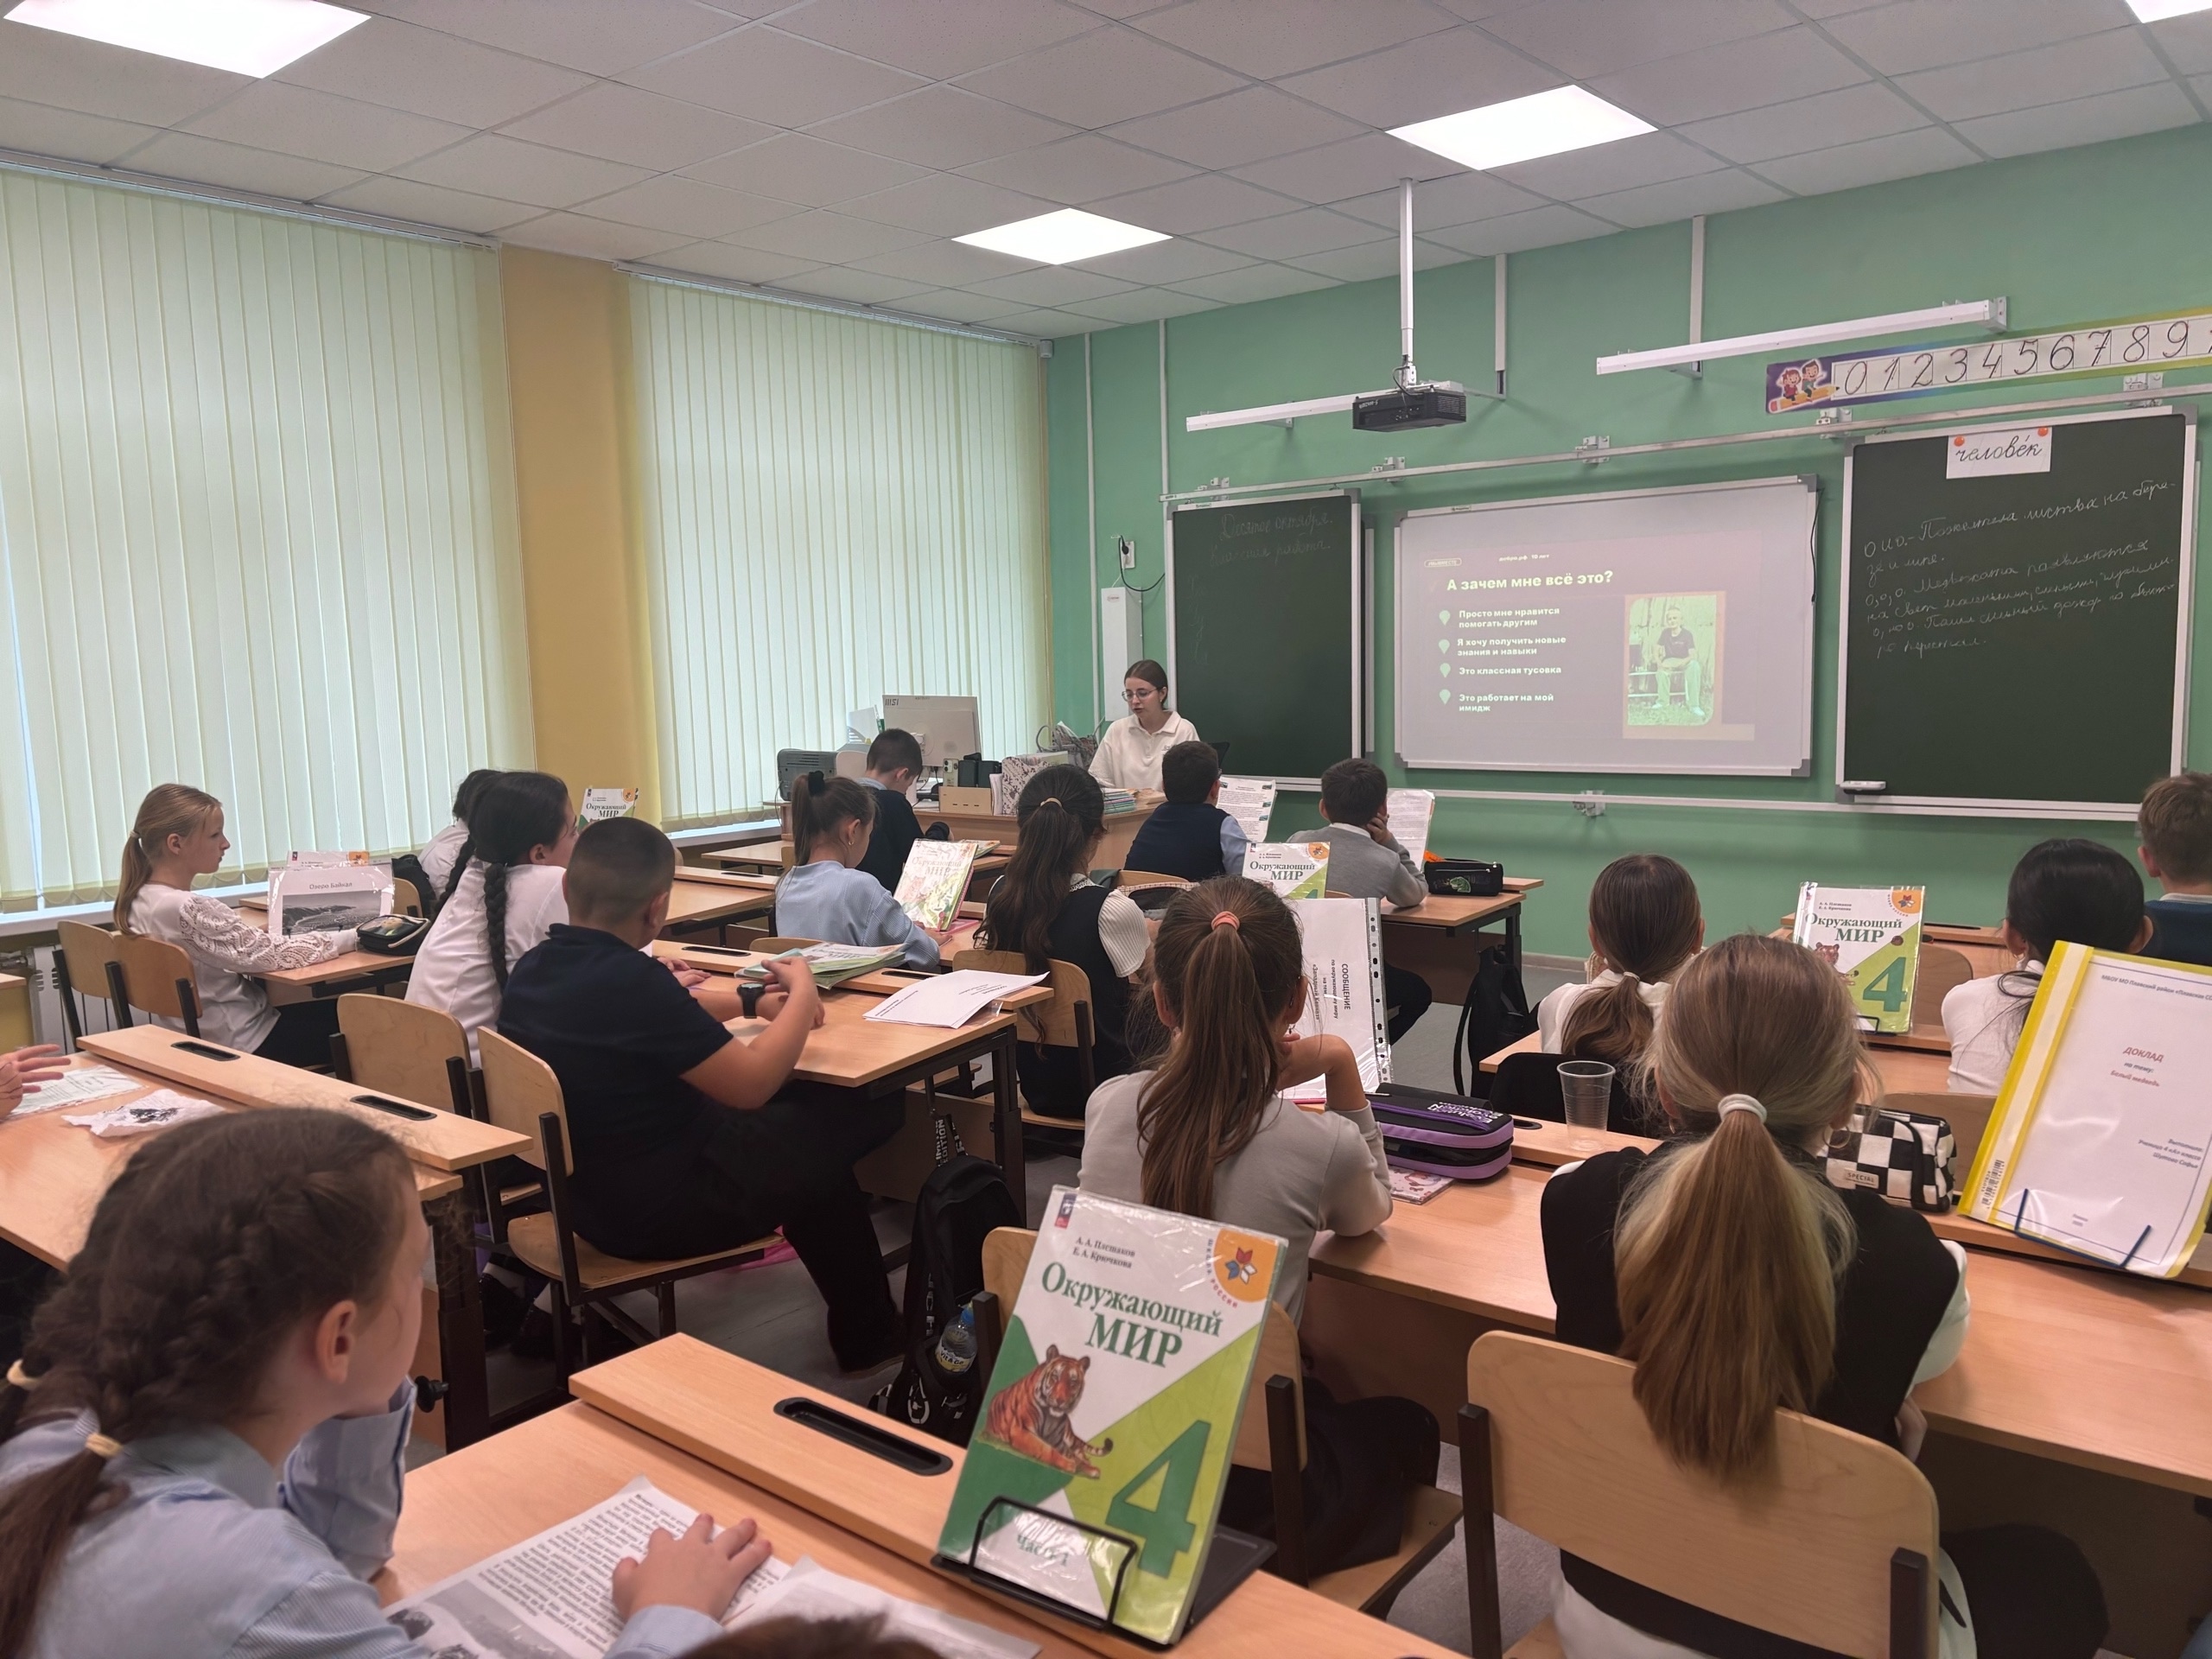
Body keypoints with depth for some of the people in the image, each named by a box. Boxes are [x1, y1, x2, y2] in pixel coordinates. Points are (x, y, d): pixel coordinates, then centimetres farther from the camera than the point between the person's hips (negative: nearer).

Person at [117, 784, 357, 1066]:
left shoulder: (137, 902, 0)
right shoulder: (190, 910, -28)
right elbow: (274, 954, -23)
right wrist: (358, 936, -15)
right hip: (245, 1045, -9)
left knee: (321, 1005, 22)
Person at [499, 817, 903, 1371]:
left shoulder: (534, 968, -4)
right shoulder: (630, 982, -31)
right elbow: (752, 1083, -25)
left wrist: (752, 1001, 10)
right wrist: (802, 995, -9)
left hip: (577, 1190, 9)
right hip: (655, 1209, -9)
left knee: (794, 1117, 24)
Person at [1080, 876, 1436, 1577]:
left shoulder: (1106, 1107, -11)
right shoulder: (1321, 1147, -21)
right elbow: (1370, 1216, 6)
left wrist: (1259, 1082, 2)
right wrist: (1343, 1072, 0)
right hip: (1249, 1479, -4)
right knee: (1406, 1425, 29)